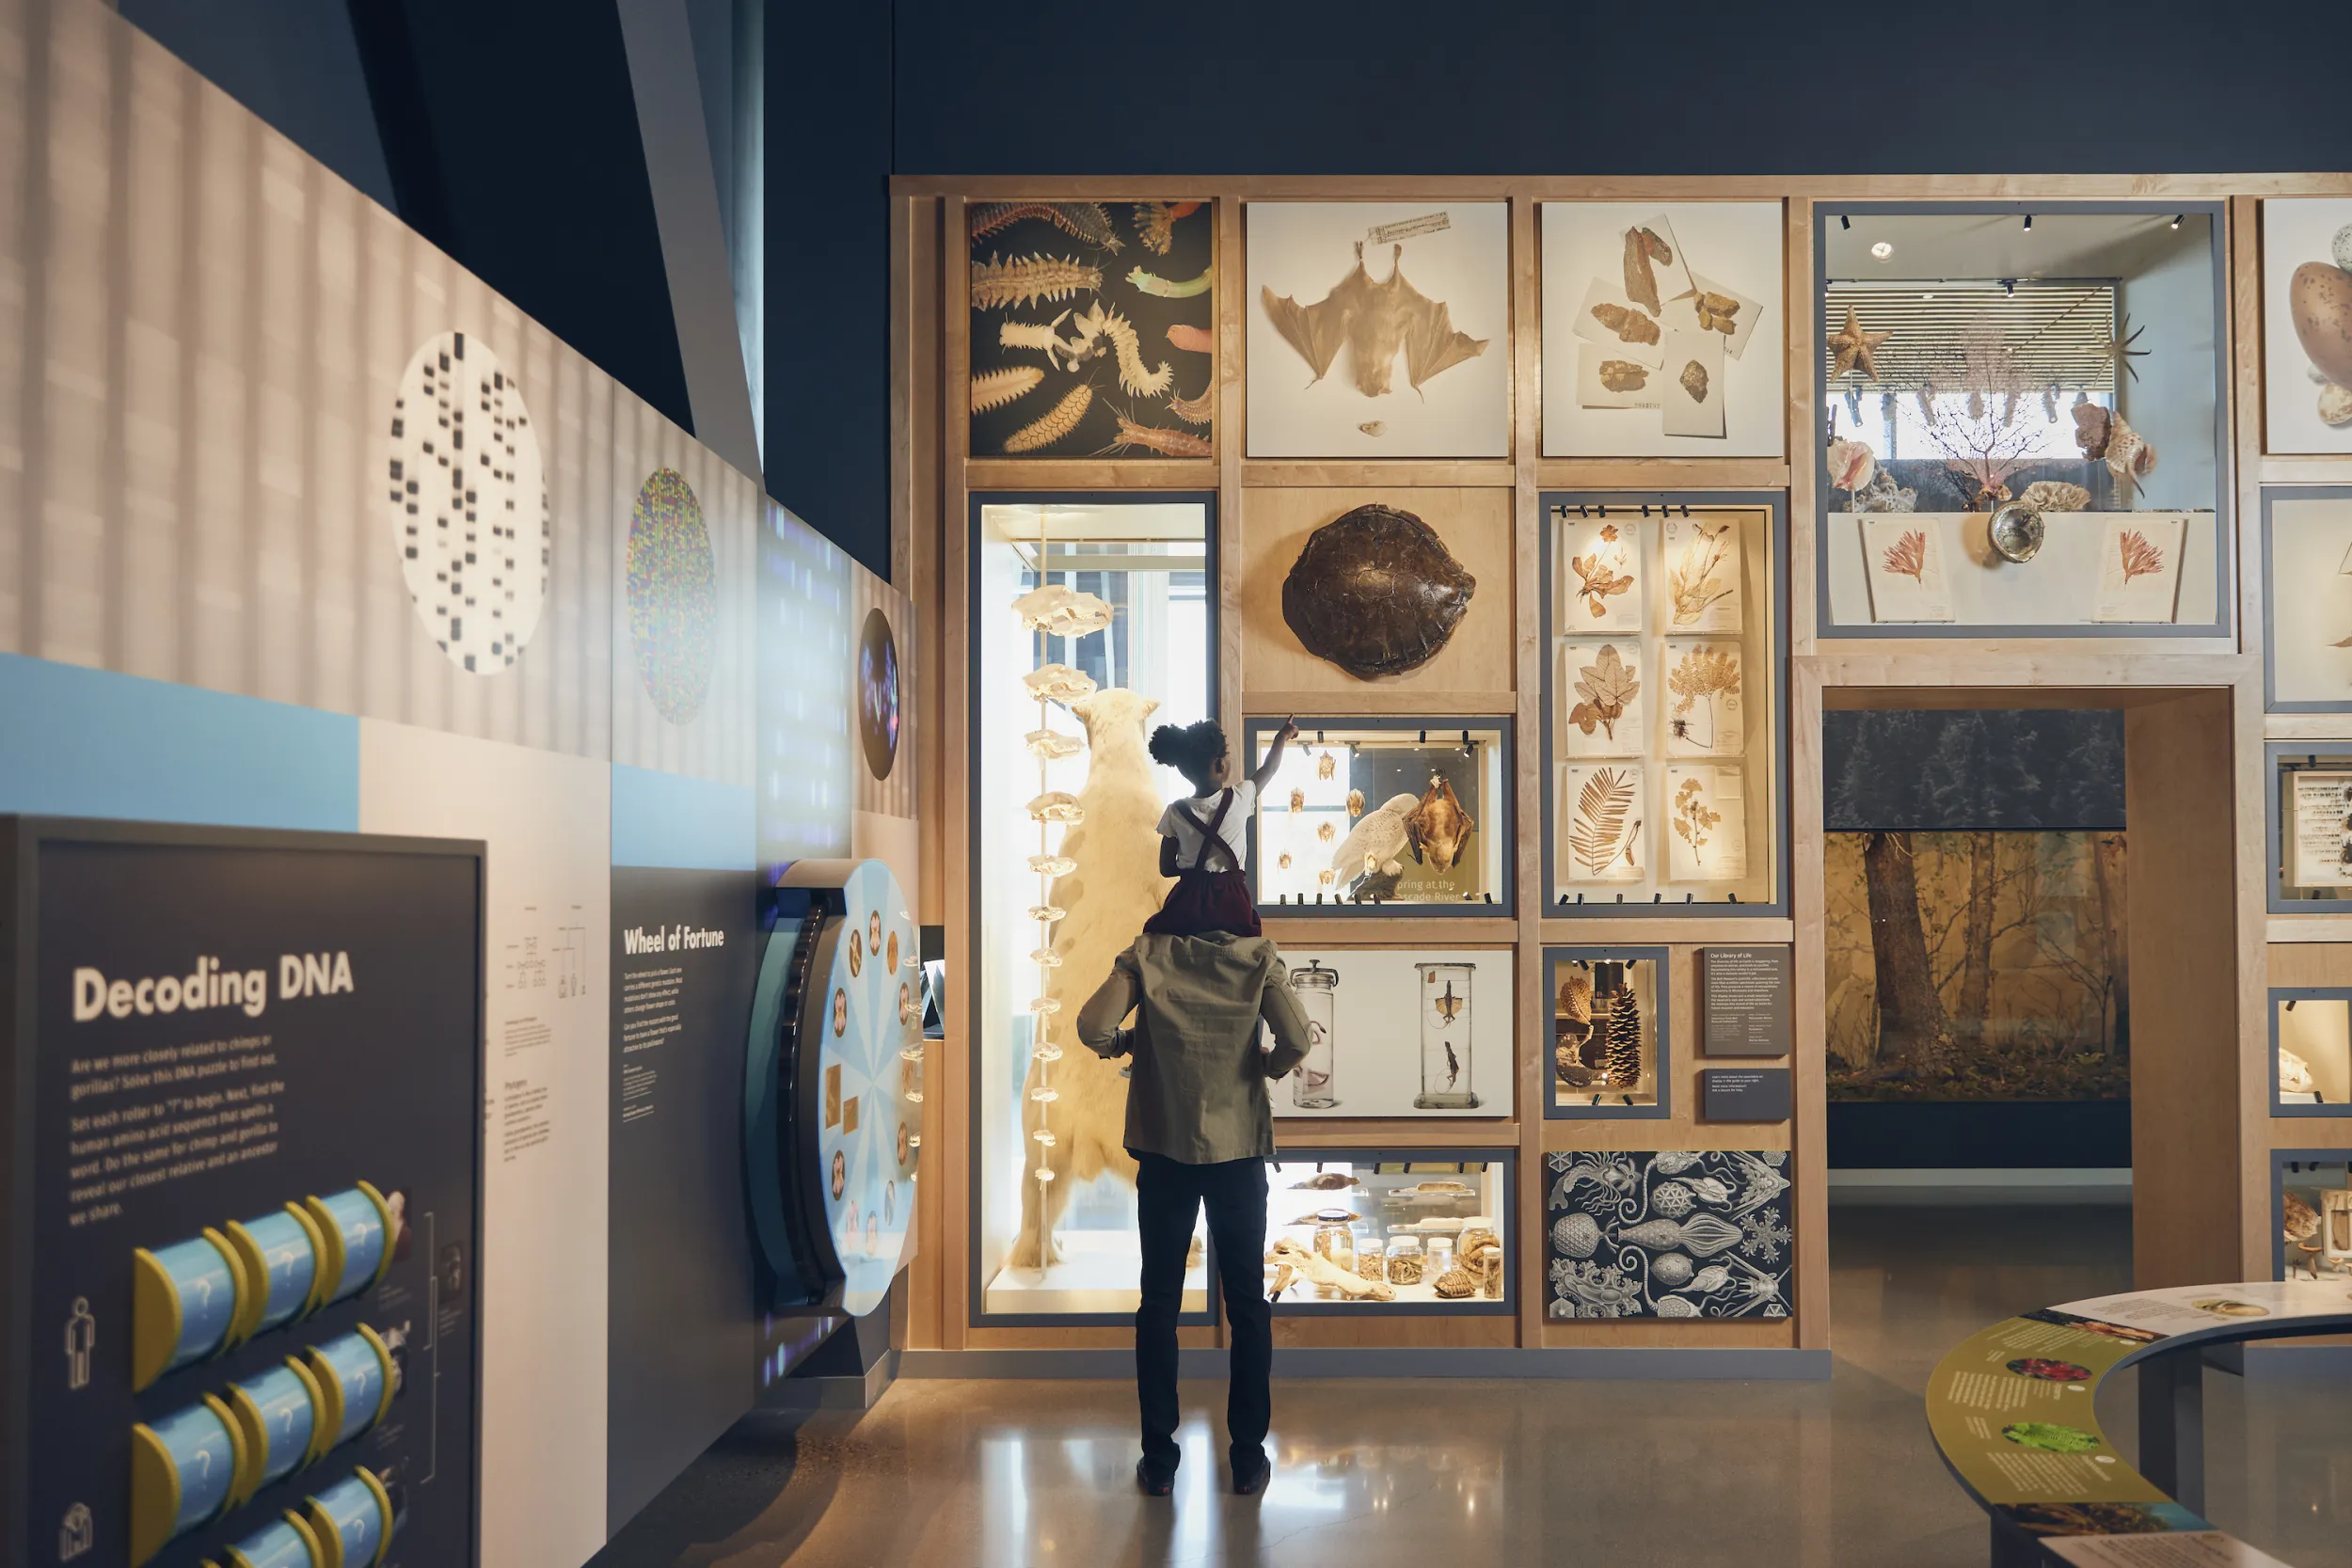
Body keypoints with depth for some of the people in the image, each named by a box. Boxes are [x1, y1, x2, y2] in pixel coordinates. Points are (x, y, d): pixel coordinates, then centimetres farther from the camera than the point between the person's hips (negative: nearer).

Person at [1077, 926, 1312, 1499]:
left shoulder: (1147, 955, -7)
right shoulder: (1257, 957, -7)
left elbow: (1094, 1028, -16)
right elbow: (1296, 1038, -16)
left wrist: (1123, 1042, 5)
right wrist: (1267, 1066, 5)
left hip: (1164, 1150, 0)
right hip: (1239, 1149, 0)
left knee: (1159, 1303, 9)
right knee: (1247, 1303, 11)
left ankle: (1159, 1460, 13)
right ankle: (1249, 1459, 16)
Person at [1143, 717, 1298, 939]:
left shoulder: (1175, 812, -3)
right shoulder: (1239, 799, -5)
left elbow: (1167, 868, 4)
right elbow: (1269, 768, 16)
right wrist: (1283, 736, 34)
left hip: (1187, 904, 1)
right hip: (1230, 902, -1)